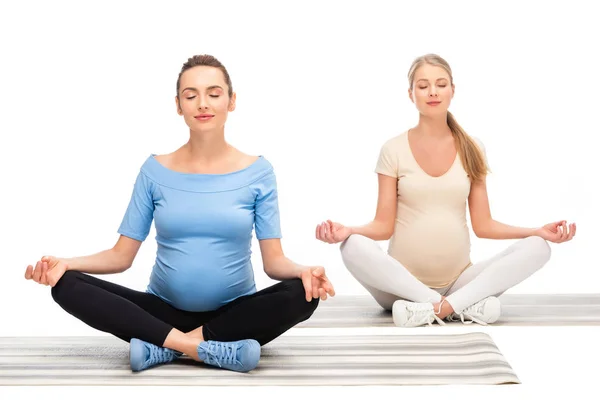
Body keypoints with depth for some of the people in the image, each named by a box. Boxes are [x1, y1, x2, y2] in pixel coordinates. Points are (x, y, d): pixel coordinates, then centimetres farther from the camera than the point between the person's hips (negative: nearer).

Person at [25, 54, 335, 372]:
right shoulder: (155, 171, 2)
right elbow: (122, 255, 1)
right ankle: (211, 348, -29)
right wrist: (65, 262, -17)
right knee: (66, 285, -22)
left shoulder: (257, 171, -1)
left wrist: (303, 272, -29)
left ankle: (165, 346, -24)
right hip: (164, 311, 1)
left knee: (300, 294, -32)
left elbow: (273, 261, -5)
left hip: (235, 313, -1)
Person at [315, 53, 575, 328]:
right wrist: (347, 231, -22)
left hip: (458, 282, 2)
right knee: (354, 247, -32)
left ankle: (436, 308, -33)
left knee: (536, 247, -19)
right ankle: (466, 305, -31)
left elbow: (483, 225, 6)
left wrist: (539, 231, -7)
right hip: (403, 284, -2)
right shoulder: (394, 150, 1)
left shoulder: (471, 149, 6)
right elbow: (384, 225, -3)